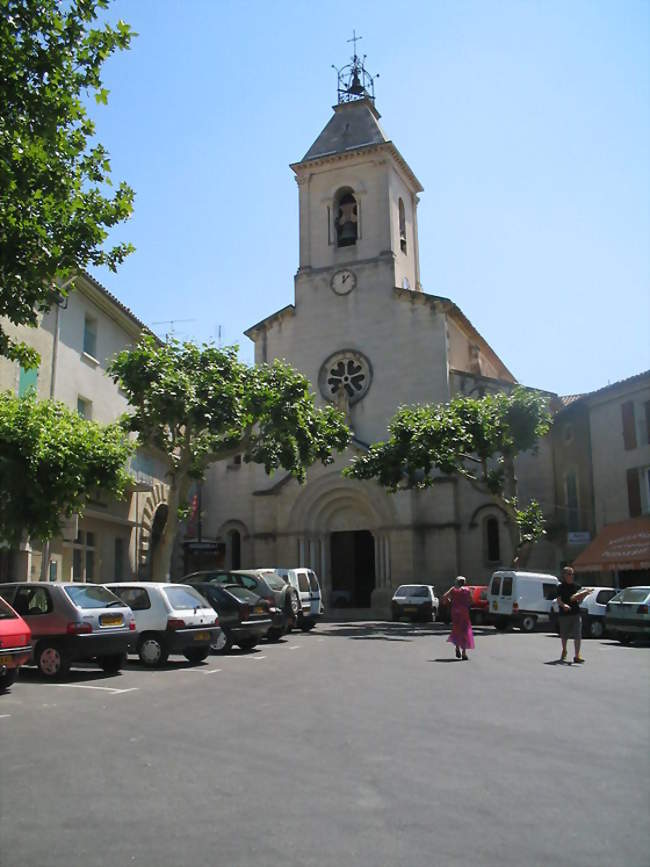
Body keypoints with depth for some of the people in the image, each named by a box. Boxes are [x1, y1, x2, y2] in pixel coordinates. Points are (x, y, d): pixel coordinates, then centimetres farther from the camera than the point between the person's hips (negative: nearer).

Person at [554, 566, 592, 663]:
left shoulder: (576, 586, 6)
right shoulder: (561, 587, -2)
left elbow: (579, 600, 8)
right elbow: (558, 600, -10)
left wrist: (584, 595, -11)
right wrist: (564, 605, -30)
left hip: (576, 613, 1)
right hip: (564, 614, -1)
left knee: (577, 635, -10)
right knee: (564, 635, 13)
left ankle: (577, 656, -7)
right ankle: (564, 651, 38)